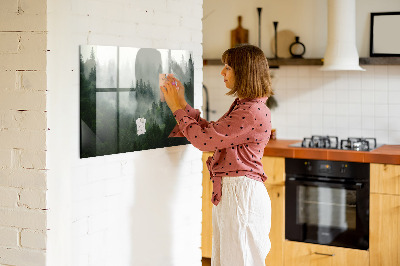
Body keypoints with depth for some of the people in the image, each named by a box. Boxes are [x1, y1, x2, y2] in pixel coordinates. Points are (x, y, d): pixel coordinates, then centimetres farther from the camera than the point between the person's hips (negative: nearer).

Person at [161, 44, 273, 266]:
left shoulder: (253, 112, -19)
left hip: (242, 194, -10)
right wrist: (182, 104, 15)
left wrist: (177, 108, -7)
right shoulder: (242, 106, 14)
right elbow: (210, 132, 17)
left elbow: (204, 139, -19)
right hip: (228, 192, 10)